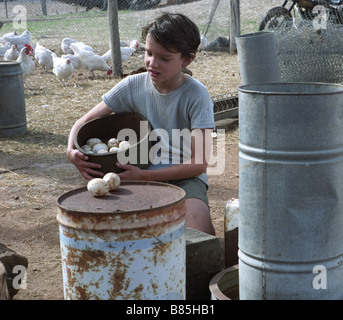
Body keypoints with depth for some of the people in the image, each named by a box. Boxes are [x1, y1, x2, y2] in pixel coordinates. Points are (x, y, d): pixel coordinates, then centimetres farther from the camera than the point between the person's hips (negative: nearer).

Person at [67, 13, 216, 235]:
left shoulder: (196, 95, -12)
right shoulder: (133, 86, -1)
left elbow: (199, 163, -17)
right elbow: (85, 122, 7)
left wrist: (143, 176, -25)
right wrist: (72, 150, -16)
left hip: (184, 177, -2)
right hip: (141, 174, 3)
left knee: (199, 232, -32)